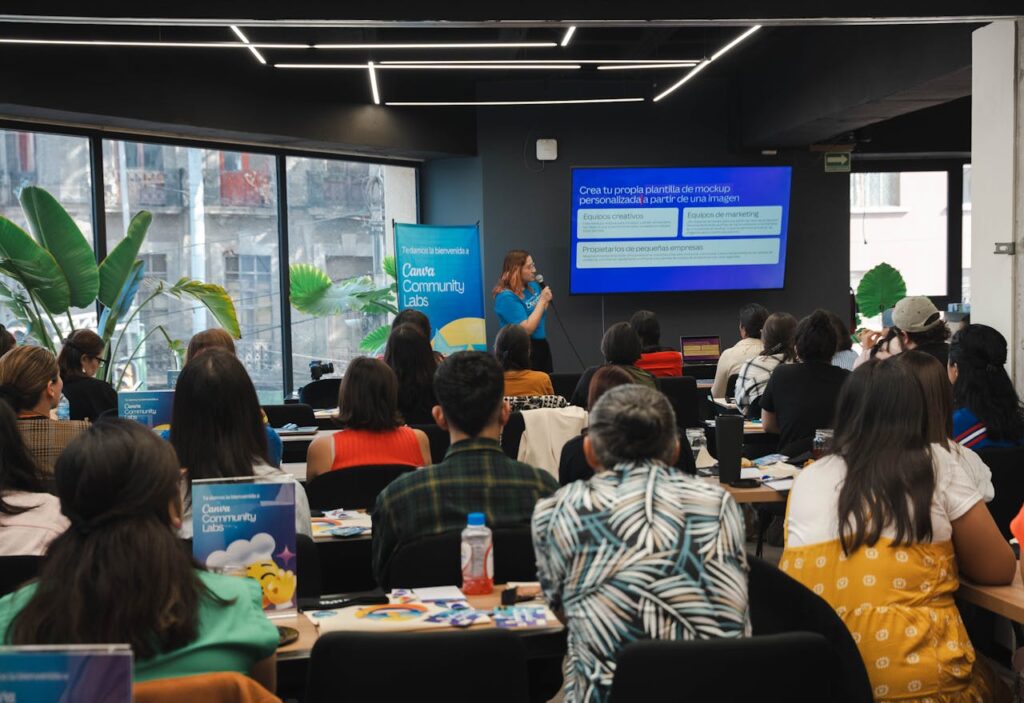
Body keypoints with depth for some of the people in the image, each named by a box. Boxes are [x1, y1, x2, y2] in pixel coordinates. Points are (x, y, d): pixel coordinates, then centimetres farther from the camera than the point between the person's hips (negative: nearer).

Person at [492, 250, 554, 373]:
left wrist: (547, 301, -1)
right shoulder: (507, 296, -21)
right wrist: (542, 300, -20)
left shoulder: (533, 286, 3)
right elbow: (527, 329, -25)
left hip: (541, 345, 8)